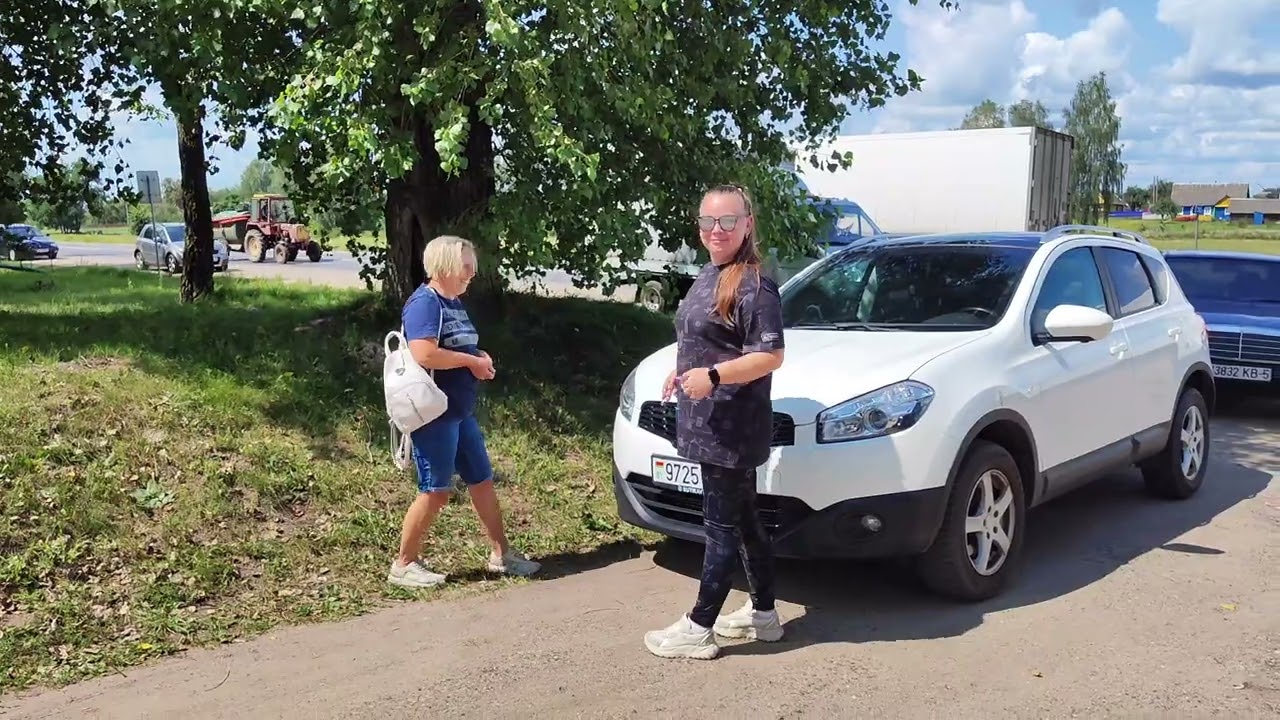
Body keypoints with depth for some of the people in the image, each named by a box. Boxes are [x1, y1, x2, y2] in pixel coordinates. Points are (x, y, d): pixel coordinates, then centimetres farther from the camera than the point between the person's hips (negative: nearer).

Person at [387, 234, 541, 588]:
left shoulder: (454, 303, 14)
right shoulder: (424, 302, -16)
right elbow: (424, 354, -30)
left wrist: (480, 359, 4)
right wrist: (471, 361, -18)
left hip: (461, 412, 10)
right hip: (433, 413, -10)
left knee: (482, 482, 14)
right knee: (436, 492, -3)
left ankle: (501, 553, 25)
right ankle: (403, 565, 11)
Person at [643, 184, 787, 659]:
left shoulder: (753, 285, -16)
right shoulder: (709, 275, 14)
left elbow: (771, 356, -20)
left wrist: (712, 375, -25)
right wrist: (684, 371, 13)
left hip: (732, 427, -10)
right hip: (710, 422, 10)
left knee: (722, 526, -1)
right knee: (744, 521, 17)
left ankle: (698, 629, 6)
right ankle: (763, 614, 29)